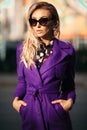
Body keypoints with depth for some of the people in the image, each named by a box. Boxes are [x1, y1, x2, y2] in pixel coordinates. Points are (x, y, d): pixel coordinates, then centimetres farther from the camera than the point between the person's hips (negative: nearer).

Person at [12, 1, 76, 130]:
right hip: (30, 111, 2)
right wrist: (16, 99, -4)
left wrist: (70, 101, -10)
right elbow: (22, 81, 13)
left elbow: (69, 84, 8)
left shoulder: (67, 50, 0)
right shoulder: (23, 48, 6)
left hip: (56, 110, -2)